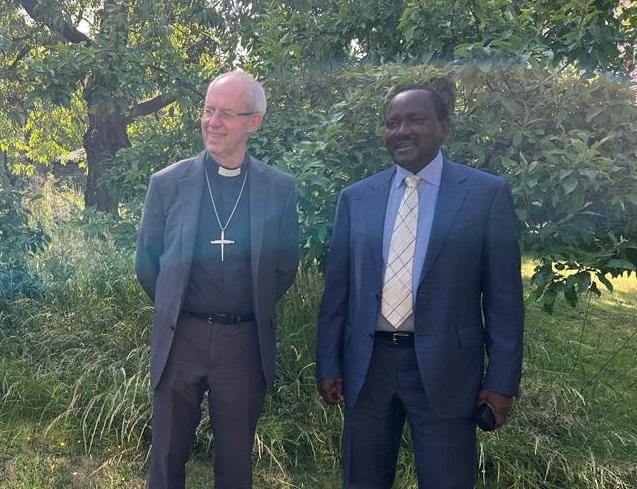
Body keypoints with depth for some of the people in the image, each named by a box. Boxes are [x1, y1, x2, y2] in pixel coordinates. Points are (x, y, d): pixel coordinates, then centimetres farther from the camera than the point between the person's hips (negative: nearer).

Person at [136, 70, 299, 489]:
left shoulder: (280, 188, -2)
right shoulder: (167, 183, -2)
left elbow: (285, 266, 6)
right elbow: (148, 262, 7)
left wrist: (253, 311, 9)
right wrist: (175, 310, 12)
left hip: (246, 342, 0)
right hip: (179, 339, 1)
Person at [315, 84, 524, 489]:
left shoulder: (488, 193, -3)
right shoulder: (356, 197, 5)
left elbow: (504, 297, -4)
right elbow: (337, 289, 7)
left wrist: (502, 379, -5)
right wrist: (329, 363, 5)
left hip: (444, 368, -3)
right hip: (368, 365, 3)